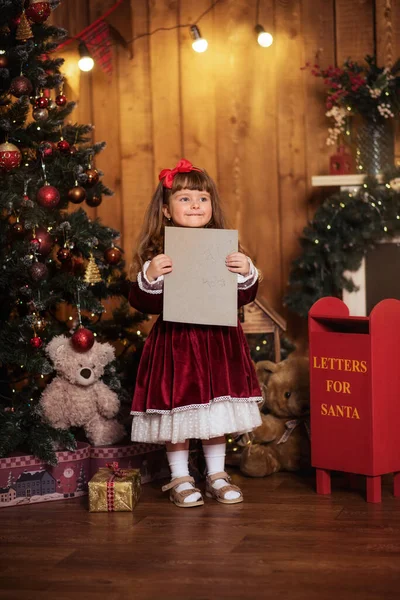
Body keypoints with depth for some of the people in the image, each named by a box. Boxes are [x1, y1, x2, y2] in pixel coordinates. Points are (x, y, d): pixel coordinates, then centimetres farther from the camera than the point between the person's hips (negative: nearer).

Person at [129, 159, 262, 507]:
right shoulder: (157, 252, -5)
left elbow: (244, 298, 3)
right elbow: (142, 303, -8)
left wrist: (247, 273, -15)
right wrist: (149, 278, -25)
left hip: (217, 341, 3)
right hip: (174, 341, -3)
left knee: (217, 411, 11)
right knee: (176, 407, 4)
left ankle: (217, 475, 26)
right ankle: (180, 479, 18)